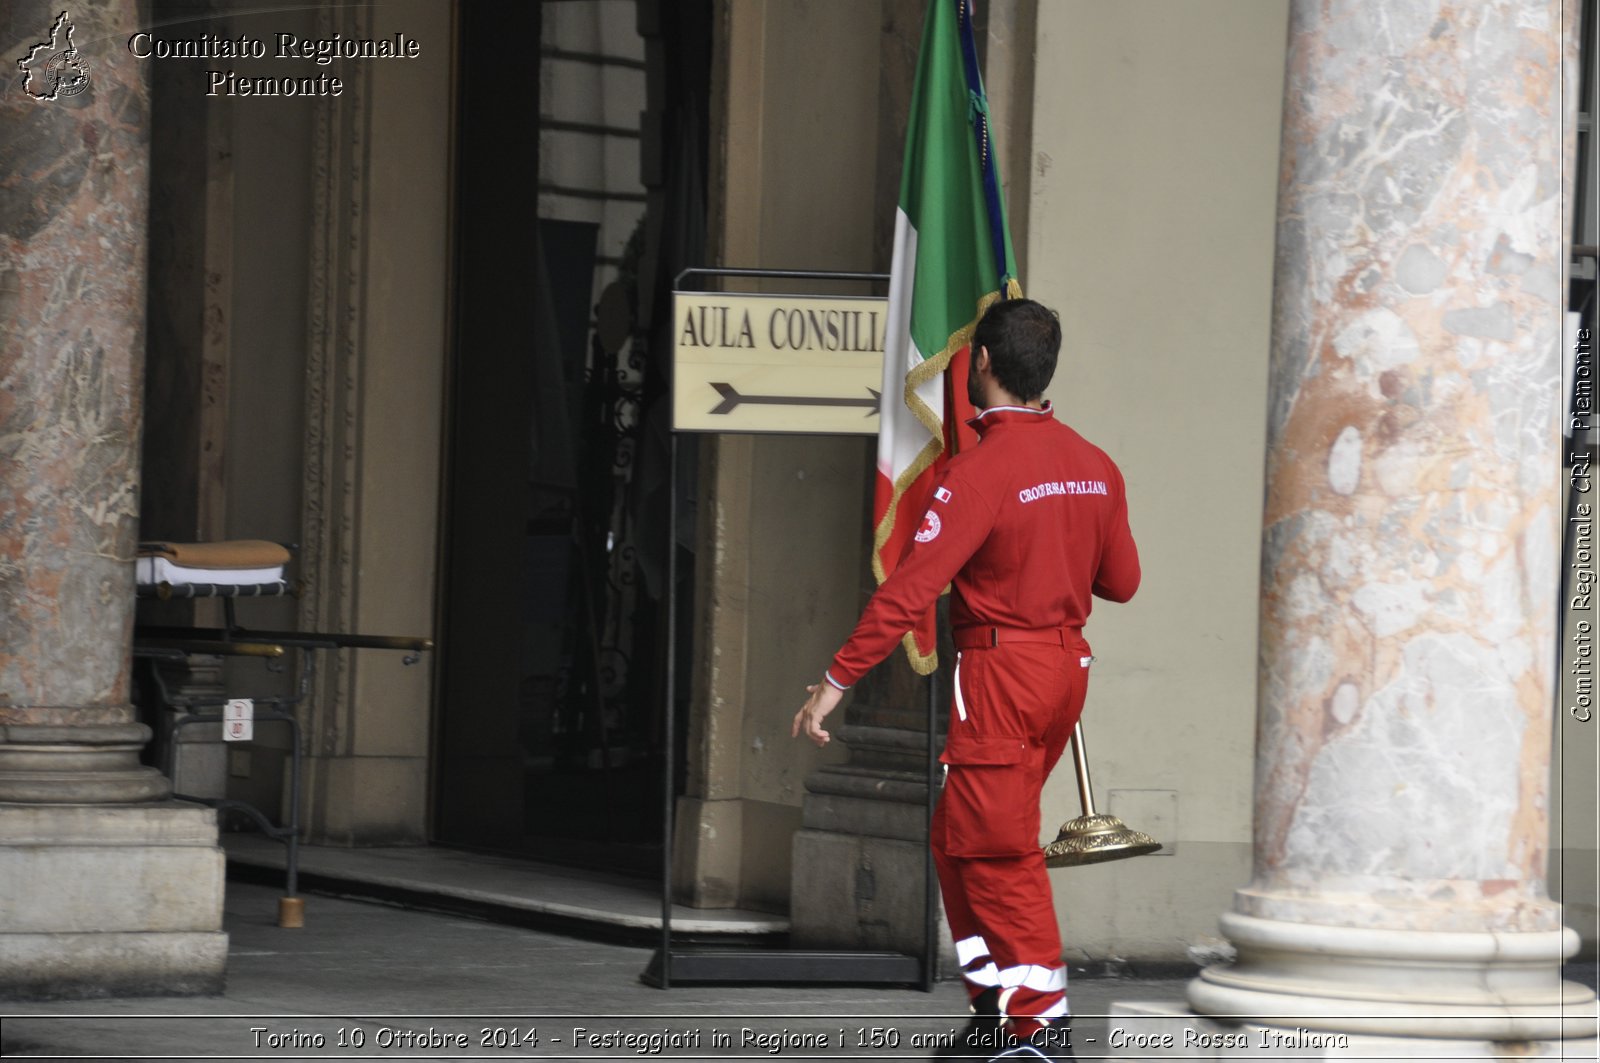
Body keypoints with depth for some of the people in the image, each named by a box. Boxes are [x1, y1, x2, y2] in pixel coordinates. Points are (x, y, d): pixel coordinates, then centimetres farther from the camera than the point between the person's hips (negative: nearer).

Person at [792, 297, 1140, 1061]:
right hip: (1067, 663, 8)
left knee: (998, 850, -2)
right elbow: (1121, 581, 13)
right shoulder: (1093, 466, 6)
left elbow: (912, 587, -22)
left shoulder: (982, 470, -17)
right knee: (957, 839, 17)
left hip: (1000, 669, -8)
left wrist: (836, 680, -20)